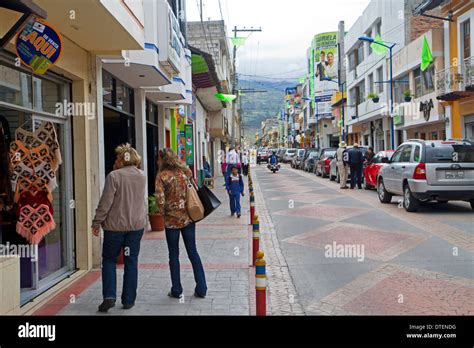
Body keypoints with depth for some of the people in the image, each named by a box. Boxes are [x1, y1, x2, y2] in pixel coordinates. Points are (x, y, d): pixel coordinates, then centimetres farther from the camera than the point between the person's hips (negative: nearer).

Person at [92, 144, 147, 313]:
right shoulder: (142, 176, 3)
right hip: (137, 224, 4)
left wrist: (96, 223, -5)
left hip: (115, 225, -4)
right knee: (131, 262, 10)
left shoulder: (114, 176, -13)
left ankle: (109, 296, 3)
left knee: (109, 260, 12)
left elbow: (105, 202, -14)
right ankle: (128, 300, 14)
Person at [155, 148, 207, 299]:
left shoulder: (162, 176, -11)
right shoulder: (185, 171, 2)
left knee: (174, 255, 10)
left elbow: (160, 198, -17)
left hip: (172, 220, -3)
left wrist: (162, 212, -4)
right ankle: (201, 289, 13)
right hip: (188, 217, 3)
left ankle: (176, 290, 16)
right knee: (193, 251, 11)